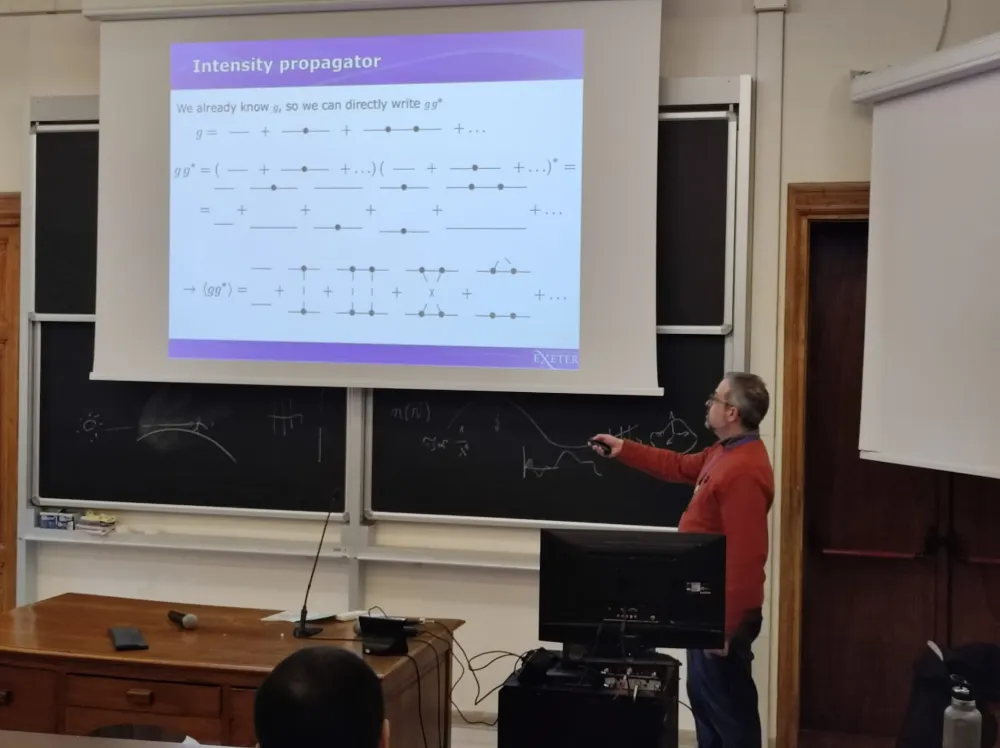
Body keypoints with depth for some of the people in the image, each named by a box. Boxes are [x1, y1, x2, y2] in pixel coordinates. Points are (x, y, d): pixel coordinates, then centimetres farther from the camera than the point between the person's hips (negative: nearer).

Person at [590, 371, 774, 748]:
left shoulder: (744, 470, -26)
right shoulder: (724, 451, 7)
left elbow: (745, 558, -29)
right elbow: (680, 466, 27)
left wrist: (727, 626, -26)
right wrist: (622, 449, 26)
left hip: (724, 611, -11)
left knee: (726, 703, 1)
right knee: (703, 696, 19)